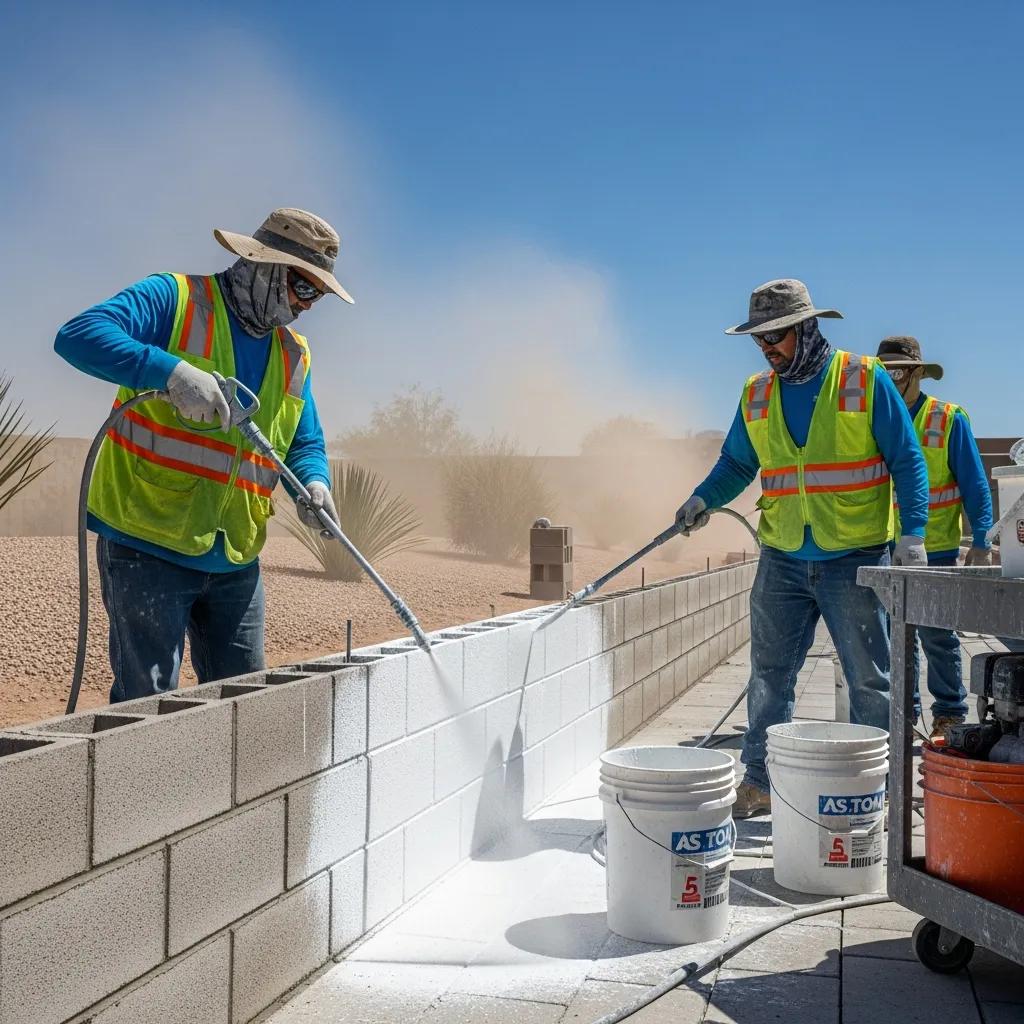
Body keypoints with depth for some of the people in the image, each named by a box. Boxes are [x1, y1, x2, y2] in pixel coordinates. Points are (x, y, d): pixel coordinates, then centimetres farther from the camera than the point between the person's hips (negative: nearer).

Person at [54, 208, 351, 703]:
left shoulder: (294, 354, 14)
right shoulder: (175, 299, -6)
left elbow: (306, 442, 19)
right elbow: (79, 335, -20)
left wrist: (314, 483, -5)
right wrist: (173, 371, -34)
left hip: (235, 560, 7)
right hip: (147, 546, -6)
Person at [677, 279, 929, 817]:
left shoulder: (865, 380, -5)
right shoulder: (756, 394, 8)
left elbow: (906, 461, -4)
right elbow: (736, 464, 16)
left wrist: (912, 535, -13)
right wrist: (704, 498, -3)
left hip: (855, 560, -4)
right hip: (782, 561, 4)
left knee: (869, 680, 5)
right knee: (768, 678, 8)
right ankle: (758, 782, 19)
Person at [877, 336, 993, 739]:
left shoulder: (949, 420, -3)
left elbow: (974, 485, -4)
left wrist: (980, 541, -11)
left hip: (934, 550, -4)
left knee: (936, 635, 1)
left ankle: (950, 712, 13)